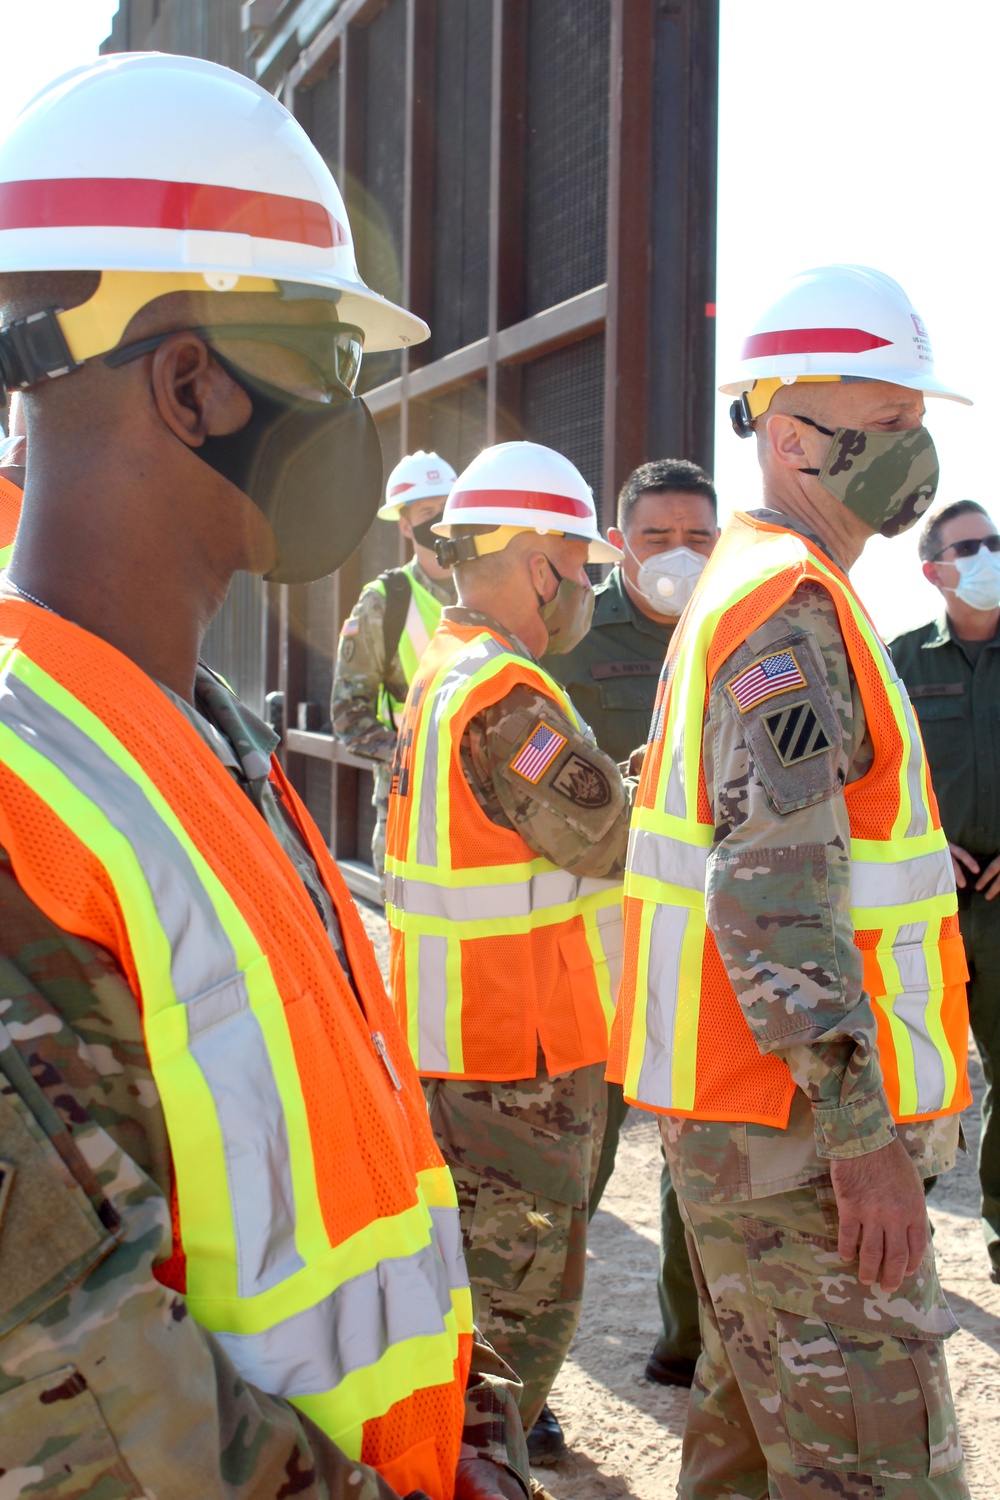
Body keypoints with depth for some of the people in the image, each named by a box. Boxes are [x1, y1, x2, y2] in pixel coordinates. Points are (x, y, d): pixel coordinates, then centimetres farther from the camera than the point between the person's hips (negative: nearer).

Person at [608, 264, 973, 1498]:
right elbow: (776, 890, -25)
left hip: (745, 1114, 10)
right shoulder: (792, 607, -16)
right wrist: (864, 1135, -24)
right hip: (795, 1121, -10)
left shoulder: (752, 588, 17)